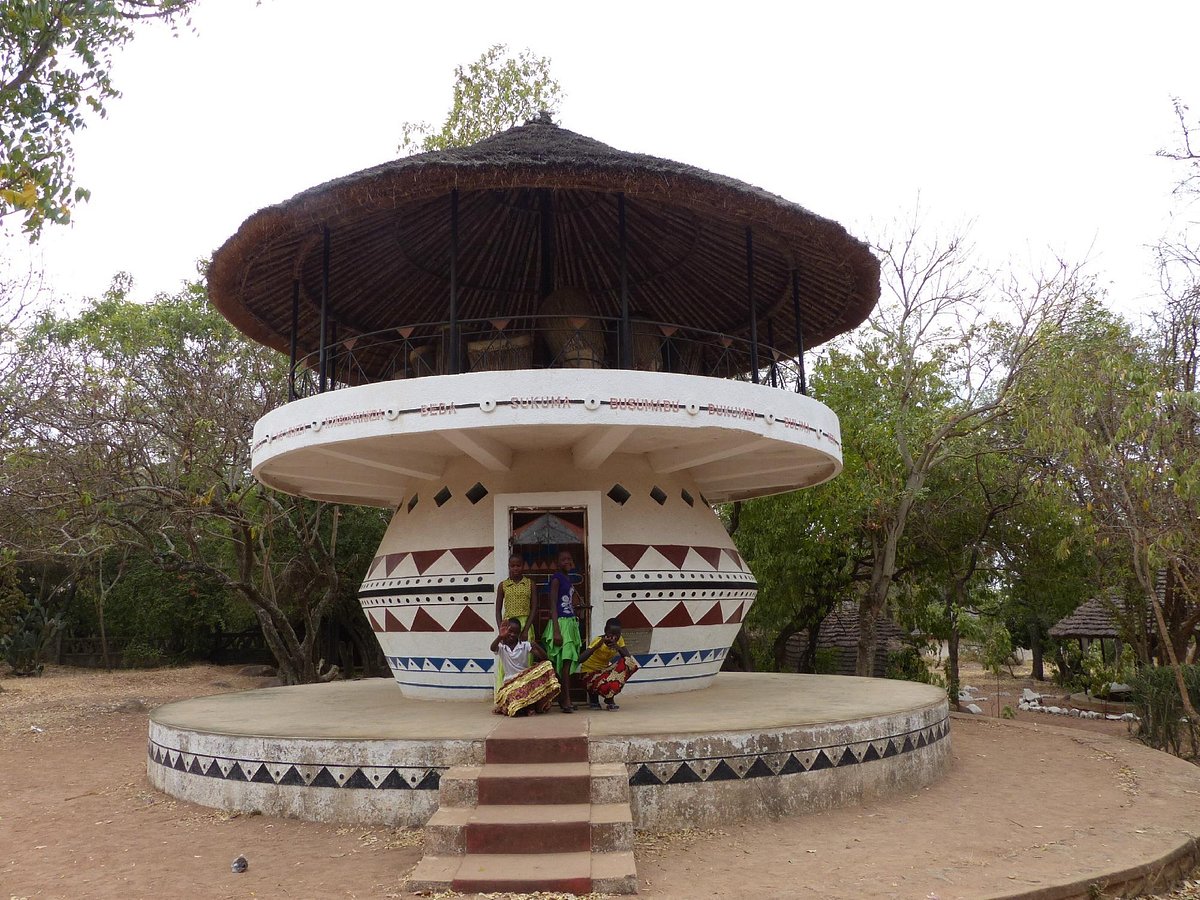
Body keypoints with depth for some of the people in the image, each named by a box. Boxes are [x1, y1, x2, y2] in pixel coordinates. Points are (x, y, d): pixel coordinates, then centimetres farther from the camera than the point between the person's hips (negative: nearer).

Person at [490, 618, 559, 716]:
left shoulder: (525, 645, 2)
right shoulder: (501, 647, 1)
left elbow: (544, 657, -6)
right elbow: (492, 648, -25)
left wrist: (536, 647, -26)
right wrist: (500, 636, -45)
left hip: (526, 678, 2)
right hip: (510, 682, -2)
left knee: (546, 666, -25)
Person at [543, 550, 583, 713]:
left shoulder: (570, 580, 16)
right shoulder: (556, 578, -7)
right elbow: (553, 605, -13)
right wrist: (556, 631, -19)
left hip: (571, 623, 8)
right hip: (560, 623, -8)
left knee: (567, 663, 8)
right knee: (564, 662, -12)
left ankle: (563, 699, 13)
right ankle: (566, 701, -14)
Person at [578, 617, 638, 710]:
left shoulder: (619, 640, -6)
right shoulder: (598, 641, -23)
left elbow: (628, 658, -18)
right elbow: (580, 660, -35)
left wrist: (618, 648, -34)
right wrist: (597, 646, -44)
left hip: (603, 670, 6)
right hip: (590, 673, -6)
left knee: (629, 664, -20)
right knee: (608, 686, -38)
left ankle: (610, 699, -8)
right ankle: (593, 696, 2)